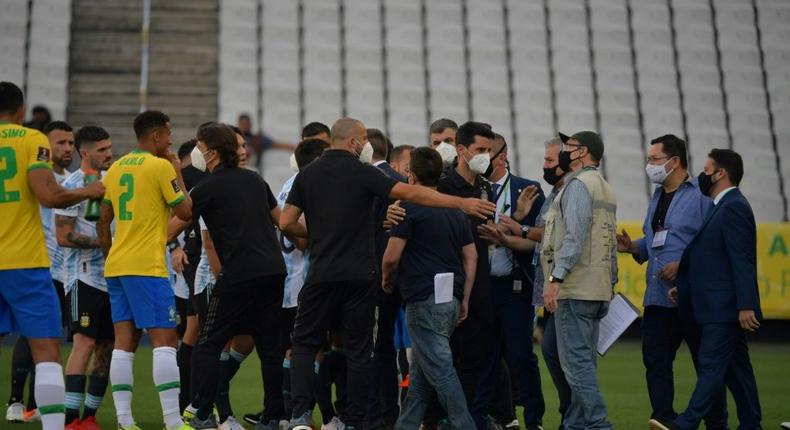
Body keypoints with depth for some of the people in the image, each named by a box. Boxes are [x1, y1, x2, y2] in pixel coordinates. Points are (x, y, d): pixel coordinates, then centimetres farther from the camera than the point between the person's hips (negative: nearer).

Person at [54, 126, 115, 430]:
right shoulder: (72, 185, -8)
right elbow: (64, 237, -13)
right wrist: (104, 243, -15)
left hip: (111, 276, 8)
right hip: (85, 276, -8)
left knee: (107, 346, 7)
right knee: (85, 343, -13)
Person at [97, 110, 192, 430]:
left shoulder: (116, 168, 14)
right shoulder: (161, 166, -7)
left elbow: (102, 222, 17)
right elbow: (185, 211, -5)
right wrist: (178, 173, 6)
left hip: (116, 265, 7)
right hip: (146, 267, -7)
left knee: (124, 342, 6)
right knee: (164, 340, -7)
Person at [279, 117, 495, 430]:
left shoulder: (307, 175, 6)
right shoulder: (362, 172, -3)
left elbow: (286, 223, 4)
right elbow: (410, 193, -11)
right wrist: (460, 203, -9)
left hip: (321, 275, 2)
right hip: (359, 275, -2)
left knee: (305, 343, 9)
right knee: (358, 350, 7)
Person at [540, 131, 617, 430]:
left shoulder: (578, 184, -8)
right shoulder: (604, 188, 20)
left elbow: (574, 236, -19)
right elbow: (610, 243, 18)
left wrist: (555, 278, -21)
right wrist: (611, 282, 18)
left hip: (575, 288, -10)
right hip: (598, 289, 10)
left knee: (576, 361, -9)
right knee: (582, 361, 11)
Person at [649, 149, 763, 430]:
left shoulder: (734, 207, -14)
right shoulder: (724, 206, 17)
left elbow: (743, 261, -20)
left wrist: (745, 306, -24)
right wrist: (686, 288, 18)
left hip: (725, 307, -10)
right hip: (720, 306, 10)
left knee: (710, 365, -11)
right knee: (736, 367, 12)